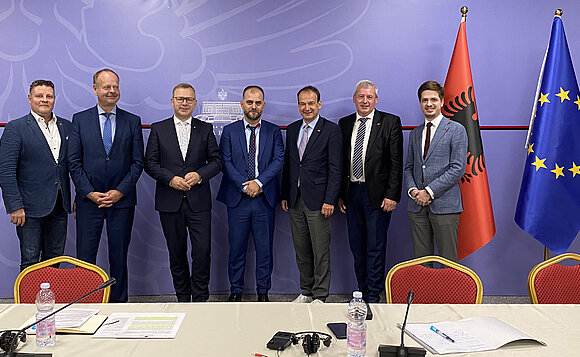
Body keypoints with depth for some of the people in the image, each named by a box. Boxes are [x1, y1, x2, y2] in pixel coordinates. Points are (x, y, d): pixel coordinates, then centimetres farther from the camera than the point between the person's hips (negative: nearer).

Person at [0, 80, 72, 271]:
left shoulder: (66, 126, 10)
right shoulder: (15, 128, -3)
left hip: (60, 206, 4)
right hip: (30, 207, -4)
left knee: (55, 259, 12)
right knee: (30, 262, 2)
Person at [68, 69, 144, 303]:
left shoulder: (132, 121, 6)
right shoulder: (80, 119, 6)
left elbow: (137, 162, 2)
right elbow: (74, 162, 2)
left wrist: (120, 191, -8)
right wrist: (89, 193, -8)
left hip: (122, 199, 0)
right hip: (88, 199, 0)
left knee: (119, 257, 7)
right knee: (85, 257, 3)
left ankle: (118, 304, 19)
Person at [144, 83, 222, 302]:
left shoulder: (206, 129, 9)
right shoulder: (158, 129, 7)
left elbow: (216, 161, 6)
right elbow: (150, 163, 3)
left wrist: (200, 175, -12)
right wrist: (171, 179, -12)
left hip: (199, 202, 0)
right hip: (170, 202, 1)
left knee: (203, 251, -5)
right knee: (176, 253, 9)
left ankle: (200, 299, 11)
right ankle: (183, 298, 23)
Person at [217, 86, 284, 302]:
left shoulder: (273, 131, 8)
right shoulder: (229, 131, 6)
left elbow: (279, 161, -3)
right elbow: (226, 163, -2)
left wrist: (259, 182, -16)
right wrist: (244, 185, -14)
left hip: (265, 199, 0)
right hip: (237, 199, 0)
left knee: (265, 248, 6)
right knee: (236, 248, 7)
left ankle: (263, 291, 20)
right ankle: (236, 291, 21)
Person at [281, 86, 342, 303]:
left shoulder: (331, 130, -4)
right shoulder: (292, 129, 13)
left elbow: (335, 169, -8)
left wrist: (330, 200, -14)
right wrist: (284, 195, 12)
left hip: (318, 200, -5)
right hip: (295, 199, 6)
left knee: (321, 251, 1)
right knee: (301, 250, 12)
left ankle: (320, 296, 12)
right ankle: (306, 291, 25)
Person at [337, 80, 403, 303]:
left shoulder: (390, 122, -2)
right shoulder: (344, 124, 11)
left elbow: (396, 162, -6)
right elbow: (341, 161, 12)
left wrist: (392, 195, -12)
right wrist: (339, 194, 7)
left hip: (377, 194, -4)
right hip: (352, 193, 5)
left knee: (376, 247, -2)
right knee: (357, 247, 11)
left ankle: (373, 297, 8)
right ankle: (363, 293, 24)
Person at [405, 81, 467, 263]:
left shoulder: (456, 130, 0)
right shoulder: (415, 133, 17)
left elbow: (457, 168, -8)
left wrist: (429, 191, -13)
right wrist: (412, 190, -2)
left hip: (444, 205, -5)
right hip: (417, 206, 5)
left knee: (448, 261, -1)